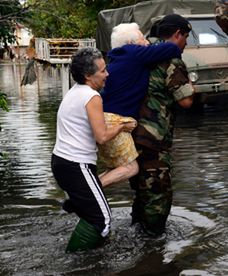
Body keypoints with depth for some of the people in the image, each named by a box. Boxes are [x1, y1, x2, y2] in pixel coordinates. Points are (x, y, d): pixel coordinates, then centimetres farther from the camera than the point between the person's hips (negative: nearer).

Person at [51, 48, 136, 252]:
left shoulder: (74, 92, 13)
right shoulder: (92, 97, -15)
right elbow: (102, 137, -20)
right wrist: (122, 127, -3)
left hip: (60, 161, 10)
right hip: (77, 166, -9)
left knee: (89, 208, 23)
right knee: (101, 218, -4)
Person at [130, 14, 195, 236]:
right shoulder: (172, 61, -14)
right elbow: (186, 101, -15)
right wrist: (189, 87, 4)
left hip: (133, 131, 9)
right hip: (153, 136, -9)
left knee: (141, 178, 24)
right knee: (158, 184, 4)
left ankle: (138, 218, 39)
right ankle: (154, 233, 14)